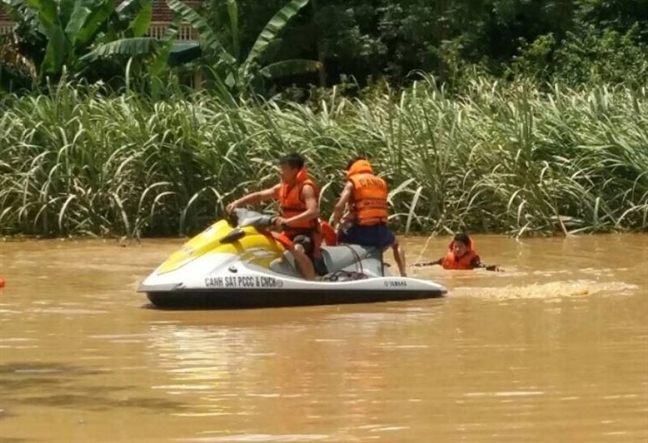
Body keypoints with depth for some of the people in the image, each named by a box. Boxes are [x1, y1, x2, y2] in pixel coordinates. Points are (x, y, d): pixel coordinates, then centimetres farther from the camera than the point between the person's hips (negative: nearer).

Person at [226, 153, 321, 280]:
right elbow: (260, 195, 13)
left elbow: (313, 212, -29)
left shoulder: (306, 188, -15)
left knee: (297, 250, -40)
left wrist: (288, 221, -41)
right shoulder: (282, 187, 11)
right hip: (289, 232, 10)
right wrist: (237, 202, -2)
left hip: (307, 232, -10)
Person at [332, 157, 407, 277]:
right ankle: (403, 275, 23)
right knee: (395, 244, 36)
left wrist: (336, 223, 8)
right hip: (381, 231, 4)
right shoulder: (382, 183, 19)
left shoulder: (352, 182, 3)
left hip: (361, 231, -4)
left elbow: (339, 206, -9)